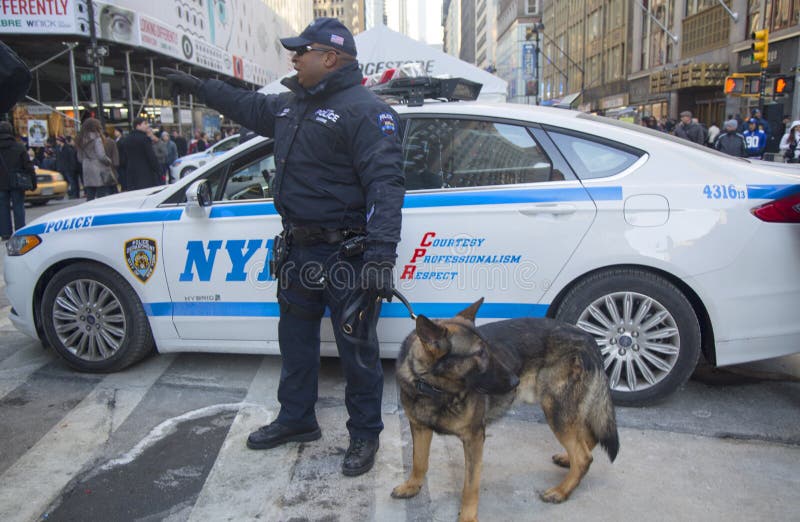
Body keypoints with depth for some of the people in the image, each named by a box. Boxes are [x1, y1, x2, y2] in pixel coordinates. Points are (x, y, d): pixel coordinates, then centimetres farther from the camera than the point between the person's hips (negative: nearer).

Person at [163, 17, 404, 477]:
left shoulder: (365, 110, -15)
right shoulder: (292, 105, 14)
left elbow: (386, 184, -25)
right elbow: (249, 105, 35)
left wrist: (382, 254, -34)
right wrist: (198, 86, 39)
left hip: (347, 254, -9)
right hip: (301, 249, 9)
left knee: (357, 348, 3)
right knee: (295, 336, 20)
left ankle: (365, 435, 22)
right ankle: (297, 419, 39)